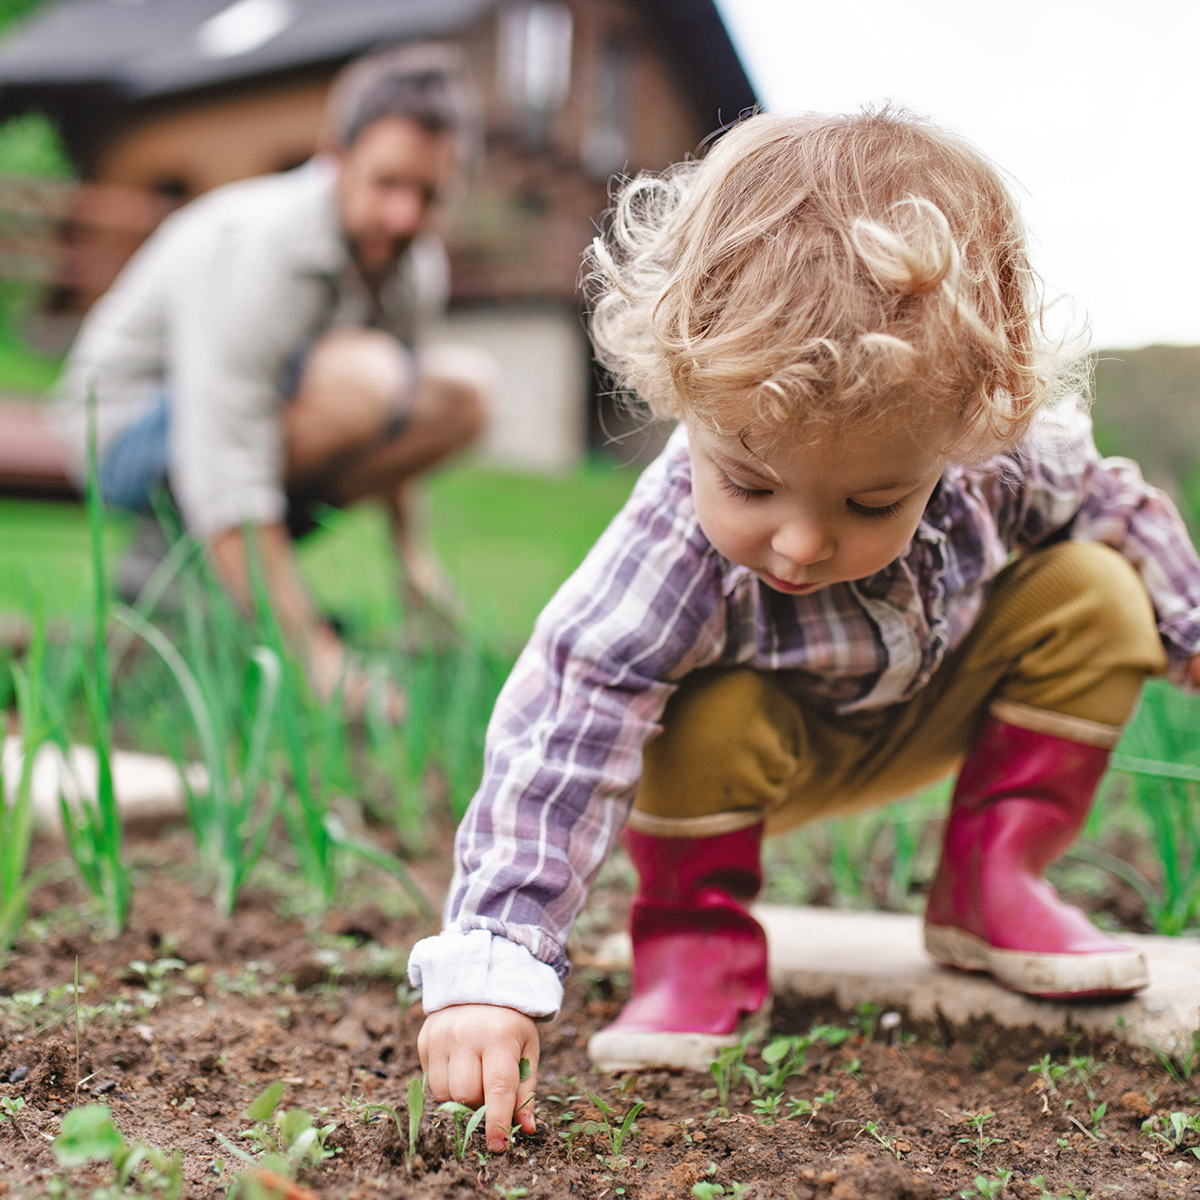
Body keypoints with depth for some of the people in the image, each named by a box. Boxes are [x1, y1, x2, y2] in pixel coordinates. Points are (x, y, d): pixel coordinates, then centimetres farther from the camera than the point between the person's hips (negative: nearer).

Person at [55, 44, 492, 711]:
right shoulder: (252, 249, -31)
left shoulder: (417, 262, -7)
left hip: (254, 418, 8)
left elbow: (397, 422, 13)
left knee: (466, 386, -5)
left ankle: (263, 559, -2)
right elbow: (223, 481, -35)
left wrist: (413, 555, 8)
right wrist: (317, 656, -37)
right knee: (362, 374, -33)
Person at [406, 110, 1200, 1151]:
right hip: (768, 748, -4)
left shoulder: (1009, 456, -30)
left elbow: (1110, 506, -6)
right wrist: (488, 972, -50)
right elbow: (557, 747, -44)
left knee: (1097, 599, -14)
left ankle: (991, 880, 0)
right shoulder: (671, 557, -42)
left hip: (930, 708, 4)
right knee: (704, 723, -36)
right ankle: (699, 936, -7)